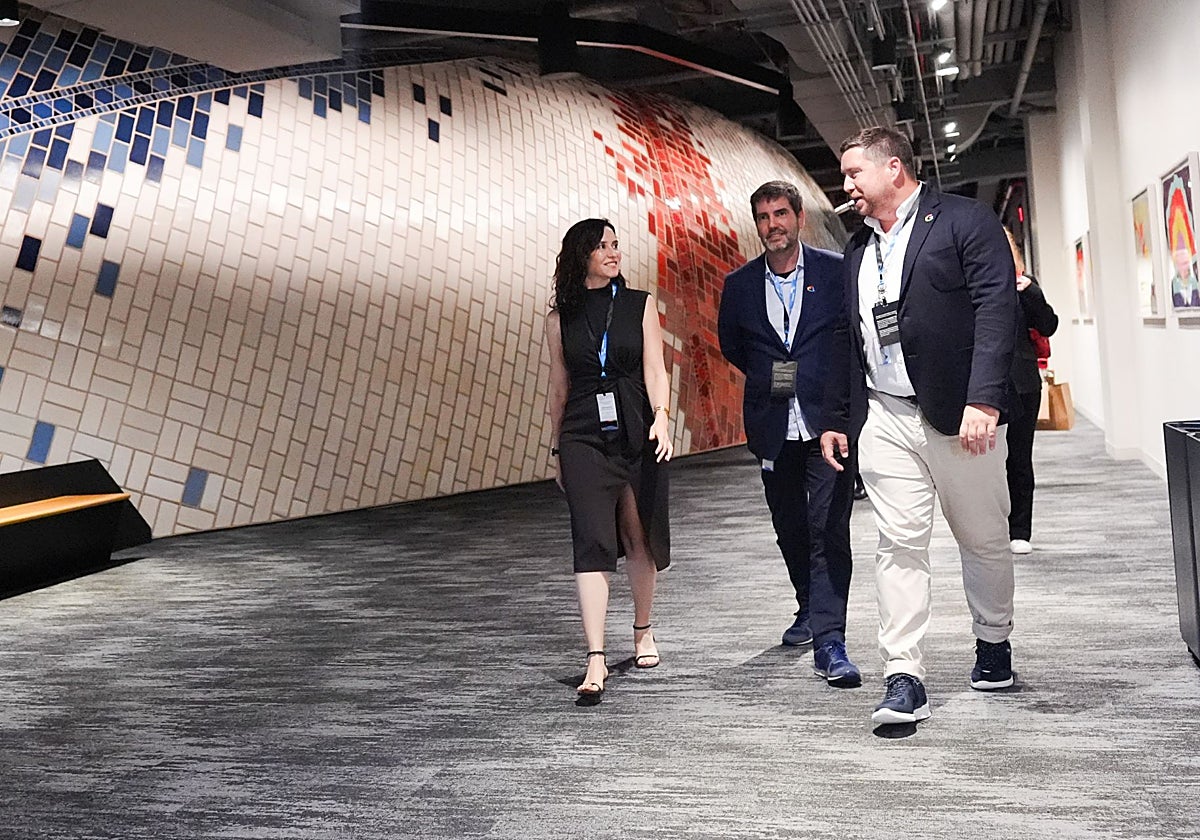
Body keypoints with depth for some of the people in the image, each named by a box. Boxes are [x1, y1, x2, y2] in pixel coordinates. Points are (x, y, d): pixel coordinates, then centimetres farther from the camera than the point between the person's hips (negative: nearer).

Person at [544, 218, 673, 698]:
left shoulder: (641, 305, 8)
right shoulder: (560, 318, 8)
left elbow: (655, 369, 0)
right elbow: (559, 387, 13)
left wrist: (661, 416, -17)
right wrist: (556, 449, 15)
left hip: (637, 434, 1)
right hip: (584, 439, -1)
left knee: (639, 537, 11)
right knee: (592, 543, -10)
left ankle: (642, 630, 34)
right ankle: (595, 660, -12)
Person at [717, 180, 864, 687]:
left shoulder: (837, 271, -2)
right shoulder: (740, 284, 4)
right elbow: (730, 343, 19)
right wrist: (768, 377, 9)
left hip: (827, 421, -3)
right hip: (773, 429, 4)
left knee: (828, 530, -10)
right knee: (790, 529, 16)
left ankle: (829, 642, -9)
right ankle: (810, 607, 38)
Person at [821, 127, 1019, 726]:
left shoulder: (964, 221, -3)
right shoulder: (858, 248, 16)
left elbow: (996, 309, -12)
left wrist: (983, 400, -22)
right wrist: (835, 417, 17)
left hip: (961, 417, -4)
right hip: (886, 418, 4)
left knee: (984, 540, 11)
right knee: (899, 544, -3)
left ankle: (993, 643, 34)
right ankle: (905, 680, -1)